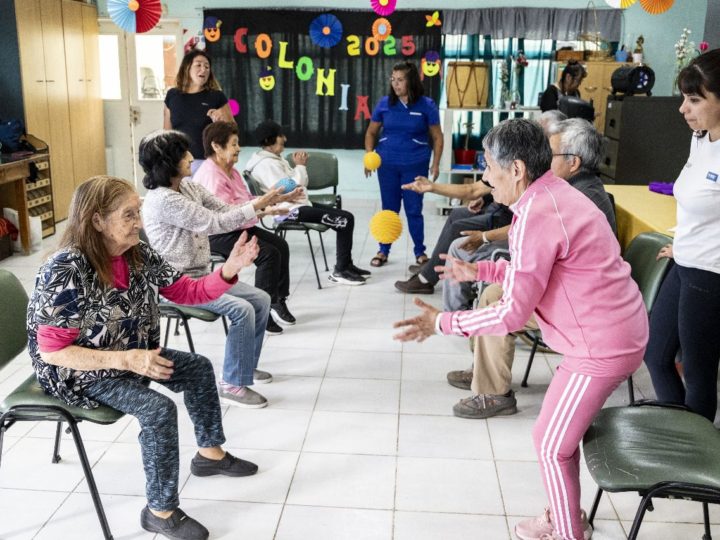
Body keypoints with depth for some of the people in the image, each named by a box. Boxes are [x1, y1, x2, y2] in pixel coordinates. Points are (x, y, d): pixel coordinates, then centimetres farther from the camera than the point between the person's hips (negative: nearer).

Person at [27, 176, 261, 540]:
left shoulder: (139, 254, -9)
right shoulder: (65, 272, -29)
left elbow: (188, 292, -2)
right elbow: (51, 351, -27)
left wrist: (229, 270, -22)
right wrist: (127, 359, -34)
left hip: (133, 354, 8)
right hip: (80, 372, -8)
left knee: (198, 368, 9)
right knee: (159, 410, -25)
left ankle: (210, 453, 30)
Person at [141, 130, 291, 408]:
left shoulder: (188, 186, 5)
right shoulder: (162, 200, -23)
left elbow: (224, 211, 4)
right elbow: (215, 223, -23)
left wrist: (262, 204, -10)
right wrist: (256, 205, -17)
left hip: (202, 274, 9)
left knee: (261, 300, 5)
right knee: (242, 310, -24)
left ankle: (246, 364, 22)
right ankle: (233, 383, -10)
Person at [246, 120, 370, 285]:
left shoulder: (275, 158, 16)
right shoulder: (267, 164, -16)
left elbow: (299, 184, 18)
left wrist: (301, 166, 1)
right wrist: (300, 166, -13)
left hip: (299, 205, 11)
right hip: (291, 211, -11)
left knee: (344, 218, 10)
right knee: (346, 219, -16)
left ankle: (346, 265, 14)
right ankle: (340, 271, -11)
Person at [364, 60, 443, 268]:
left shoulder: (426, 105, -5)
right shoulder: (384, 103, 0)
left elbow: (437, 137, 1)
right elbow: (371, 132, 9)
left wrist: (435, 163, -5)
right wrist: (369, 155, -5)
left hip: (415, 165, -2)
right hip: (387, 164, 2)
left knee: (414, 210, 4)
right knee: (389, 209, 11)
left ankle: (420, 252, 20)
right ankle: (383, 251, 22)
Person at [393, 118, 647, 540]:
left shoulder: (536, 216, -23)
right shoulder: (555, 195, 7)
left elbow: (513, 314, -21)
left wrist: (442, 323, -12)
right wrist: (480, 271, 16)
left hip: (601, 346, -10)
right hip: (617, 331, 10)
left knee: (551, 443, 7)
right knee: (561, 432, 23)